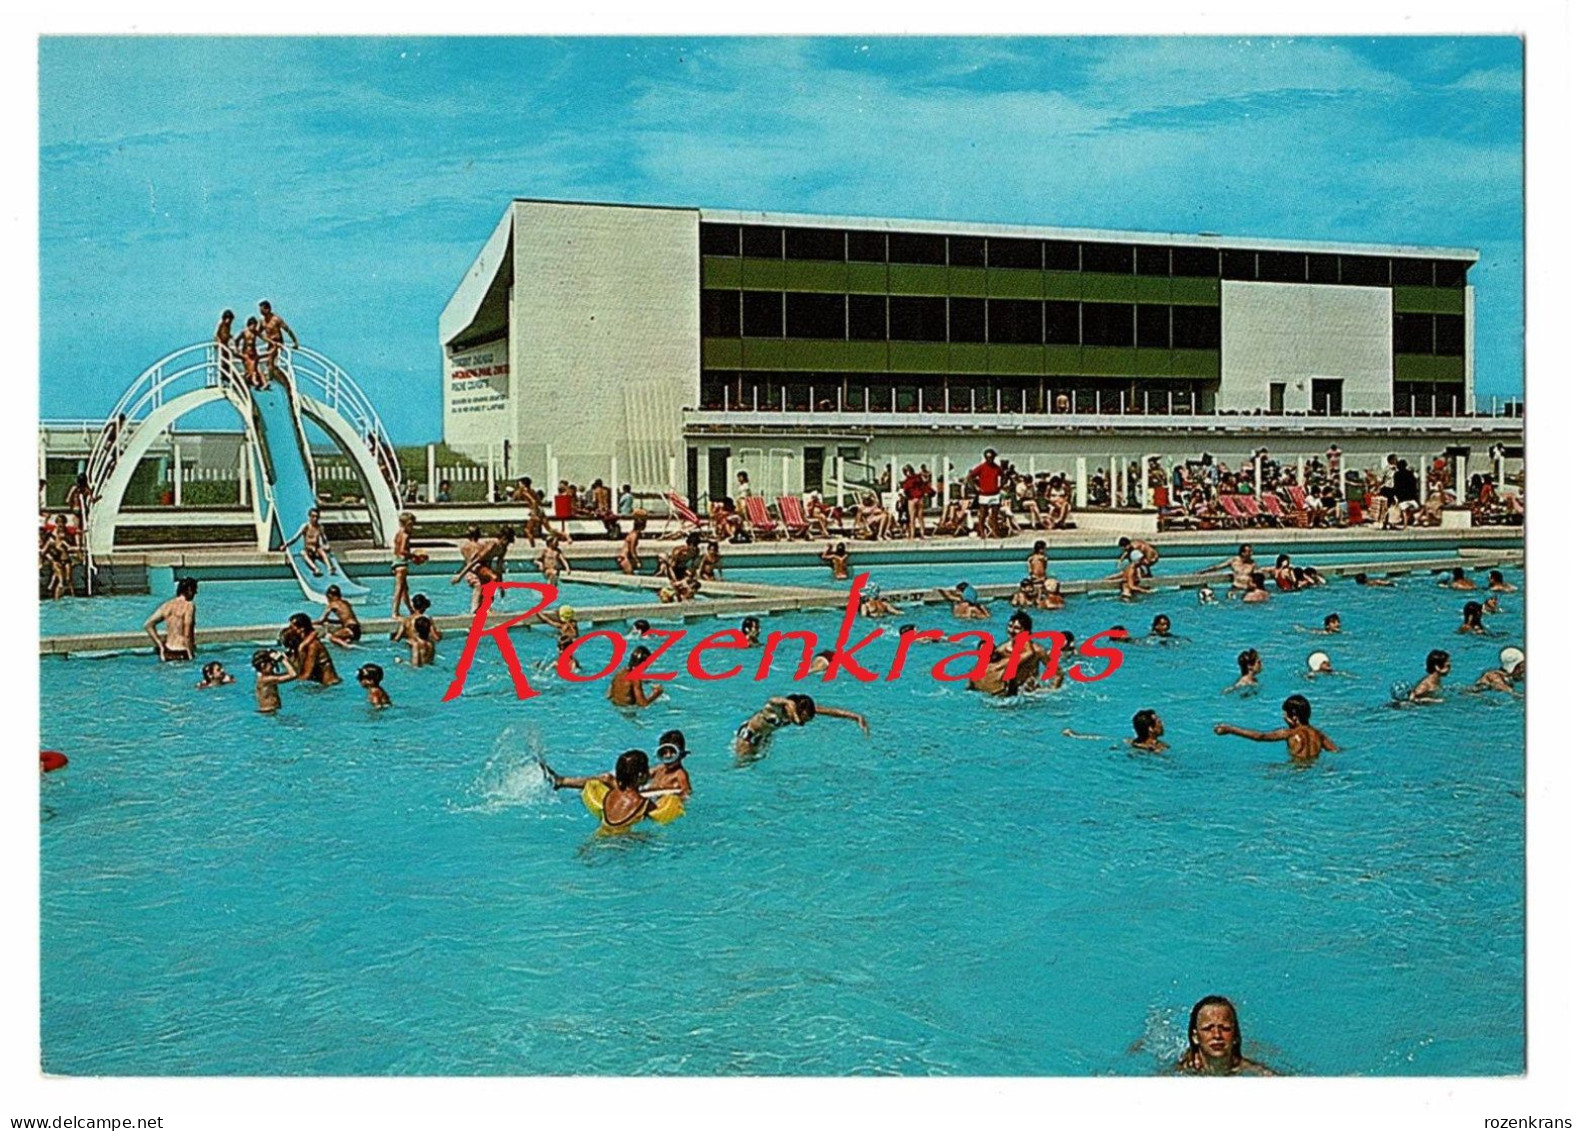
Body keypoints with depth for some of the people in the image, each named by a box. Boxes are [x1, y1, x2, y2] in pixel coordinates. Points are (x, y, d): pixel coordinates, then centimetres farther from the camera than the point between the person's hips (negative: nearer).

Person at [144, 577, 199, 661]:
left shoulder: (167, 605, 8)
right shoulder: (189, 606, -10)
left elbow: (147, 625, 7)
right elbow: (187, 633, -16)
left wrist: (160, 644, 7)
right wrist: (190, 653, -8)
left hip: (168, 653, 7)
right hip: (183, 653, -7)